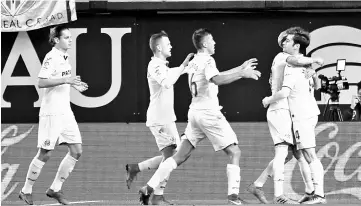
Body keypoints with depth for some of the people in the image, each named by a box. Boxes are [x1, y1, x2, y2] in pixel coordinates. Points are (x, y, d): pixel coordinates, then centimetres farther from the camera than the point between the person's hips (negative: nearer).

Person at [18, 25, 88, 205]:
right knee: (45, 154, -3)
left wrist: (74, 85, 13)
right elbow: (41, 82, -22)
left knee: (76, 151, 2)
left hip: (66, 112, 8)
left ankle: (55, 189, 12)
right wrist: (65, 80, -26)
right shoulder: (51, 58, -14)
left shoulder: (65, 57, 13)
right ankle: (26, 191, 12)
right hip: (51, 113, -8)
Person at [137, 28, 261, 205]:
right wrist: (242, 74, -28)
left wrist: (240, 68, 31)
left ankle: (148, 188, 1)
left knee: (180, 156, 8)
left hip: (195, 111, 8)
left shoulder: (194, 62, 16)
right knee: (234, 153, -1)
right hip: (209, 113, -8)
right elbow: (216, 80, -29)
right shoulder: (207, 60, -10)